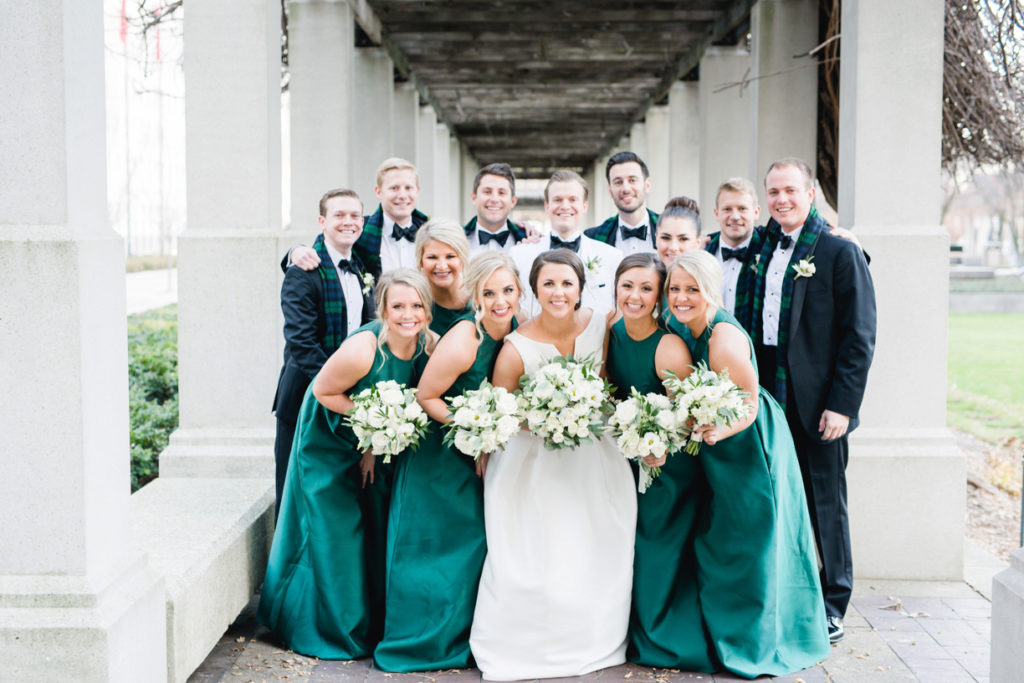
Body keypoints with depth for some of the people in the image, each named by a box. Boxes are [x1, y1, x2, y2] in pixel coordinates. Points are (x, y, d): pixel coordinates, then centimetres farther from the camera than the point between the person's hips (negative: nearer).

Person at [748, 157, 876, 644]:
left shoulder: (841, 253, -7)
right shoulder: (763, 249, 10)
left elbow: (859, 336, -10)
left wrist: (842, 404, -15)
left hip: (817, 405, -5)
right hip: (768, 398, 5)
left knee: (825, 504, 6)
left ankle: (831, 606, 20)